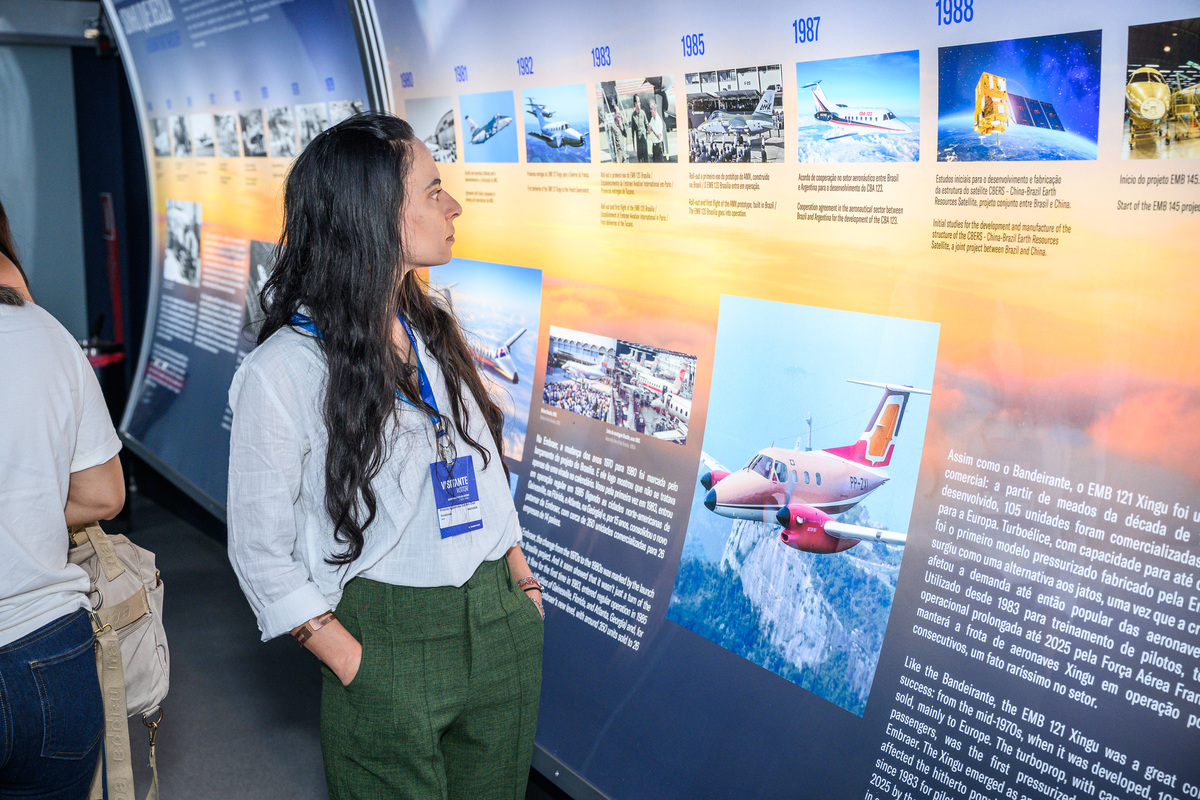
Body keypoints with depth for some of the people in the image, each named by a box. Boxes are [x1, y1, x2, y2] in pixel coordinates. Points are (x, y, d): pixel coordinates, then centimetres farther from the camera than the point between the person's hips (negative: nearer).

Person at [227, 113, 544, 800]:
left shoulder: (437, 331, 3)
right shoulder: (283, 372, -17)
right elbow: (263, 555, -11)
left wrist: (519, 577, 8)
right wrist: (358, 668, -13)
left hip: (503, 623, 6)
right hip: (388, 639, -6)